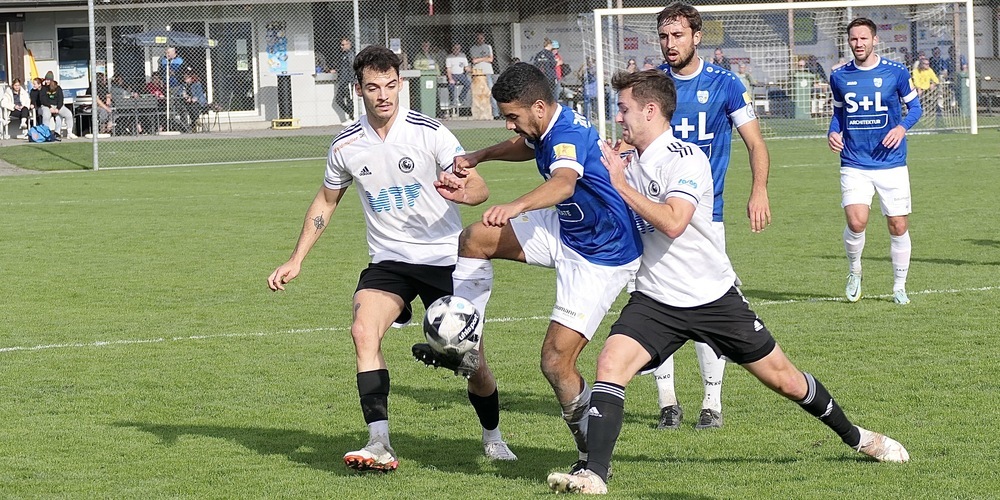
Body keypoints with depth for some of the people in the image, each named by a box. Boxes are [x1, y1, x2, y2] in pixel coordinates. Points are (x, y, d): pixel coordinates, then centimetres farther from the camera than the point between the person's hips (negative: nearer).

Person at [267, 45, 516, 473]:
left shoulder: (429, 132, -11)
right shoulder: (346, 145, 0)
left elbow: (479, 186, -12)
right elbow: (326, 201, 16)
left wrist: (462, 192, -37)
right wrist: (296, 260, 13)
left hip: (445, 257, -2)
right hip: (388, 260, 2)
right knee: (363, 331, -25)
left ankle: (492, 435, 27)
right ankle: (380, 445, -28)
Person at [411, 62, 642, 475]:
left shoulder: (568, 133, -29)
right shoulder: (544, 130, -1)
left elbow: (564, 182, -53)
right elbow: (527, 146, 26)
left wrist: (517, 206, -70)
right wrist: (481, 156, 9)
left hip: (602, 258, -10)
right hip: (566, 231, 10)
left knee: (556, 360, -13)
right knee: (475, 239, 7)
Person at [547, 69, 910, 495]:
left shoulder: (686, 158, -15)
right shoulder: (630, 162, 7)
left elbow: (672, 222, -30)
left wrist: (620, 185, -25)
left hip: (713, 297, -5)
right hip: (655, 300, 5)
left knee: (784, 379, 6)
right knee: (611, 363, -21)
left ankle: (856, 437, 29)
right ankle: (595, 475, -23)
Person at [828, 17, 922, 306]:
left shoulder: (896, 73, -2)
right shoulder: (839, 77, 4)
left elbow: (914, 106, 6)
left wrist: (902, 127, -14)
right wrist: (833, 133, -1)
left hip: (892, 164, 0)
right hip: (854, 165, 0)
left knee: (898, 227, 2)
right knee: (856, 222, -18)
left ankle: (899, 287, 21)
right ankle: (854, 273, 9)